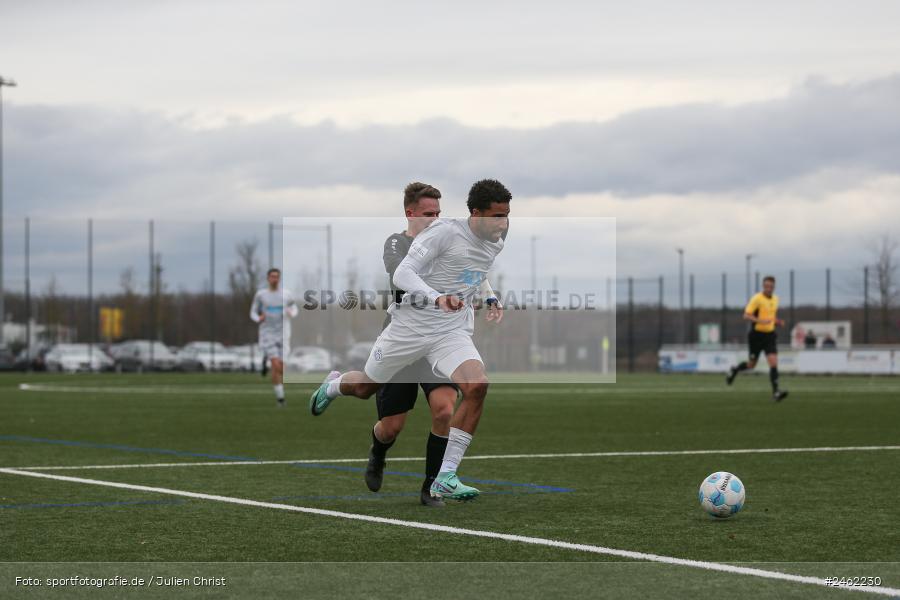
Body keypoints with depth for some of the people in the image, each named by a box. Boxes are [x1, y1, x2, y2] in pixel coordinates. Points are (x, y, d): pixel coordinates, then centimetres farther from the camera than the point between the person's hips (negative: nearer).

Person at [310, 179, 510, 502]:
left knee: (477, 386, -25)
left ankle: (445, 478, -20)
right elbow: (402, 273, -29)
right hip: (411, 325, -4)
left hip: (452, 332, 4)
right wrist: (437, 298, -42)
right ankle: (332, 386, 58)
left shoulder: (496, 244, 4)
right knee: (364, 387, 16)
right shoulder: (444, 231, -20)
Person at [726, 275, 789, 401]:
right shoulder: (757, 299, -12)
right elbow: (746, 315, -17)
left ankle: (775, 392, -15)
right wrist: (761, 321, -31)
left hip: (770, 335, 4)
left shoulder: (775, 299, 9)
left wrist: (778, 322, 5)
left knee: (773, 362, -12)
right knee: (752, 364, 8)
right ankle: (735, 370, 40)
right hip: (756, 334, -4)